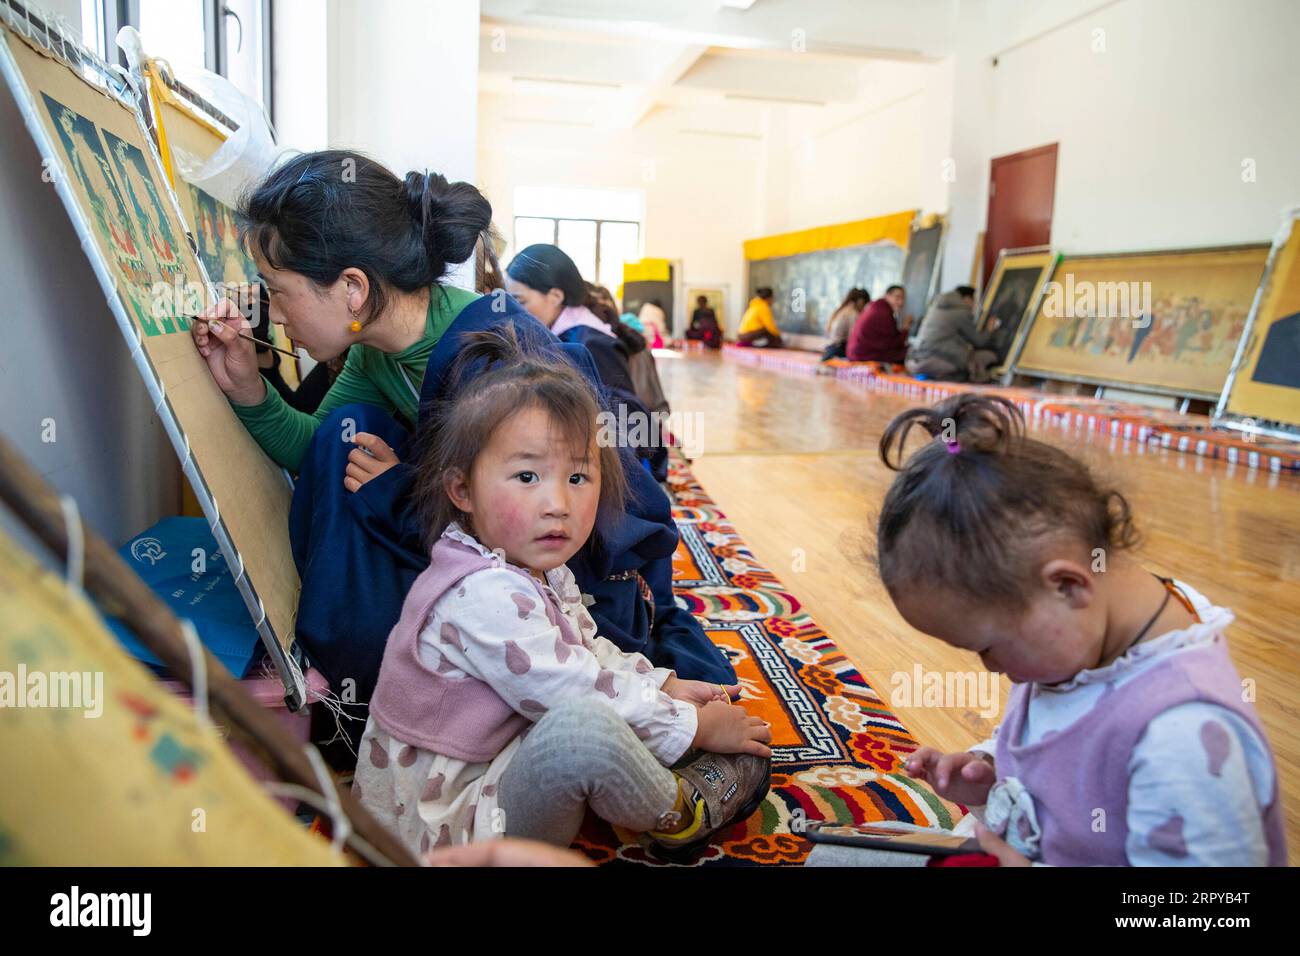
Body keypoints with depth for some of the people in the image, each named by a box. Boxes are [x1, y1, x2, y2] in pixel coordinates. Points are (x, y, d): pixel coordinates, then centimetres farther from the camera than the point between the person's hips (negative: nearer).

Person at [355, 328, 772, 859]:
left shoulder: (540, 570, 2)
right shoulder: (483, 597, -29)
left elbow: (591, 653, 16)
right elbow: (582, 698, -26)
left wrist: (664, 686, 5)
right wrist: (695, 727, -13)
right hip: (450, 829, -10)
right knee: (584, 725, -33)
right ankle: (674, 817, -7)